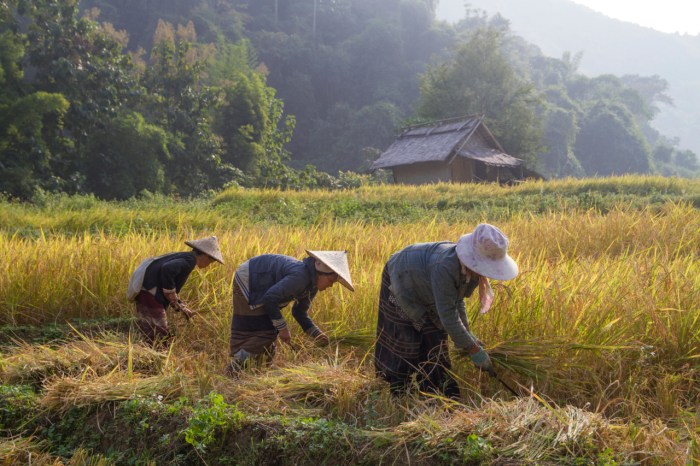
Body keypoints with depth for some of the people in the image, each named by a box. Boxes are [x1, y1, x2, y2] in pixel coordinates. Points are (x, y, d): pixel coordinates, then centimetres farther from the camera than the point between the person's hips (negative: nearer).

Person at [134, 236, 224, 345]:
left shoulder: (182, 257, 20)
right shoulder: (190, 260, -10)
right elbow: (167, 269, -28)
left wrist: (181, 307, 19)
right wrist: (174, 300, -17)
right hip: (151, 295, -10)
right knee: (160, 338, -7)